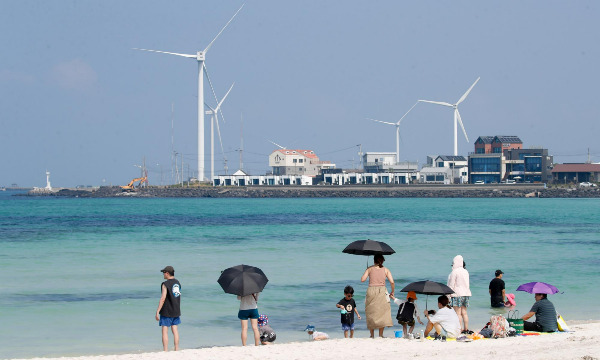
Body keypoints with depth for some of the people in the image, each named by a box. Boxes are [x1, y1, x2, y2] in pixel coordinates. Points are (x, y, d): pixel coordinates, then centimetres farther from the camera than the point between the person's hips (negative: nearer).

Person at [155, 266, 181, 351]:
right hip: (176, 311, 7)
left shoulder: (165, 284, -15)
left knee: (165, 331, -3)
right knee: (175, 329, 11)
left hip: (166, 312, -7)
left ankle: (165, 351, -7)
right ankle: (177, 349, 12)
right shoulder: (177, 282, 8)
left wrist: (157, 312, -18)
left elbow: (163, 299, -20)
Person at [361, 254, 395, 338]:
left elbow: (362, 279, -4)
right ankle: (381, 334, 3)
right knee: (382, 313, 6)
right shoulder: (386, 270, 7)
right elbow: (392, 282, -2)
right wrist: (392, 291, 13)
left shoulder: (370, 269, 5)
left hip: (371, 291, 0)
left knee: (371, 313, 8)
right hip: (382, 291, 0)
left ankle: (372, 334, 6)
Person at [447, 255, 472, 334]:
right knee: (464, 312, 11)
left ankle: (460, 329, -10)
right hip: (466, 293, 8)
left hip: (457, 294, -8)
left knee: (458, 313, -6)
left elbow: (451, 285, -10)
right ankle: (466, 329, 11)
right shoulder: (466, 272, 11)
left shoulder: (455, 272, -11)